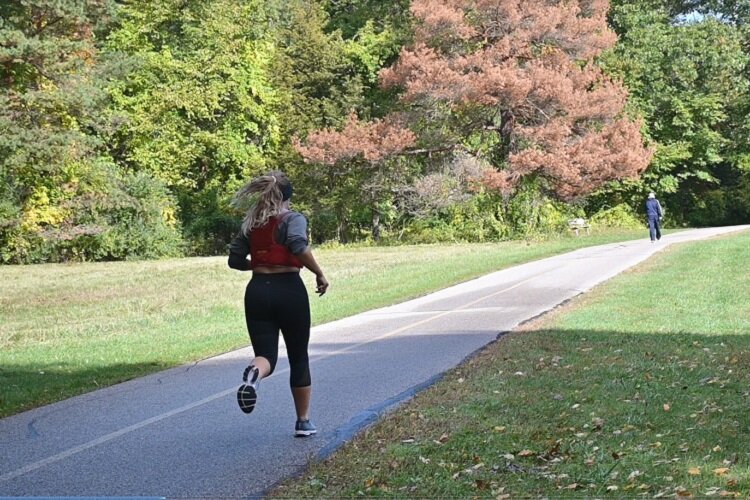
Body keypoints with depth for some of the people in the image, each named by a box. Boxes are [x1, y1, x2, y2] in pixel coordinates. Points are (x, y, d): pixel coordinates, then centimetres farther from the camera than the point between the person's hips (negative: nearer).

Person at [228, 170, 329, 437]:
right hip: (289, 290, -3)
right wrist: (320, 274, -14)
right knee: (298, 358, 14)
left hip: (257, 291, 3)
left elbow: (235, 260, 12)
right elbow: (299, 246, -25)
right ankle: (303, 422, 21)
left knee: (266, 354, 1)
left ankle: (254, 374, -38)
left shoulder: (251, 223, 10)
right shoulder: (293, 219, -5)